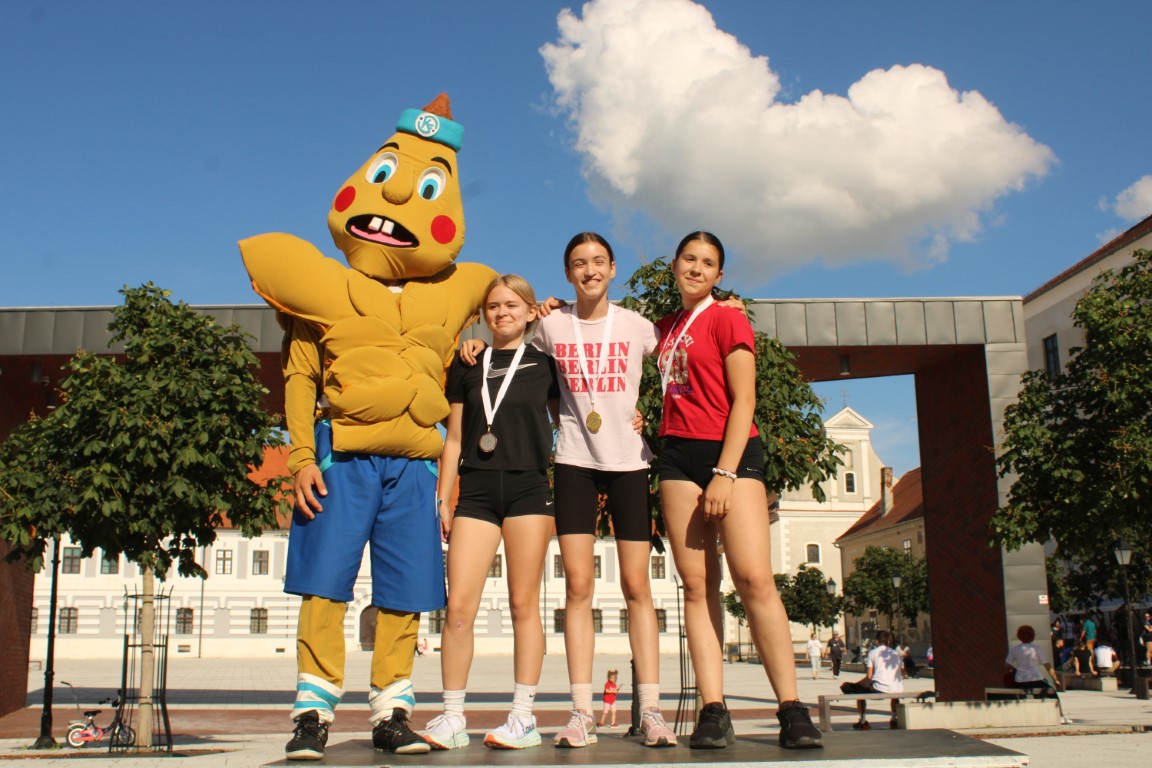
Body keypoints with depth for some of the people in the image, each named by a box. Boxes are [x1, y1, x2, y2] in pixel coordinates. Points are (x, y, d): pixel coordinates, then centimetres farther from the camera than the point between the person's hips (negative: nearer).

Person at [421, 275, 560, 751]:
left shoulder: (544, 363, 10)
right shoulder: (467, 366, 14)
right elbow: (455, 438, 15)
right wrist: (441, 498, 10)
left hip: (528, 486, -2)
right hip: (476, 489, 2)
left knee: (523, 603, 0)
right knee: (458, 605, -5)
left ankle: (523, 717, 7)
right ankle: (452, 717, 3)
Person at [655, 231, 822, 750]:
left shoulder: (727, 320, 0)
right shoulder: (666, 327, 17)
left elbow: (743, 402, -6)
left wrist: (725, 474, -15)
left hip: (732, 452, -5)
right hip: (678, 455, 5)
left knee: (754, 577, -15)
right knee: (696, 583, -2)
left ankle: (791, 710, -11)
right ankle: (713, 712, -3)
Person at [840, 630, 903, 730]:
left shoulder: (872, 652, 5)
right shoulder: (895, 653, 16)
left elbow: (869, 676, -2)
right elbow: (902, 674, 15)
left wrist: (856, 683, 12)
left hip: (879, 690, -4)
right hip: (898, 690, 4)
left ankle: (863, 722, 17)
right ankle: (894, 720, 35)